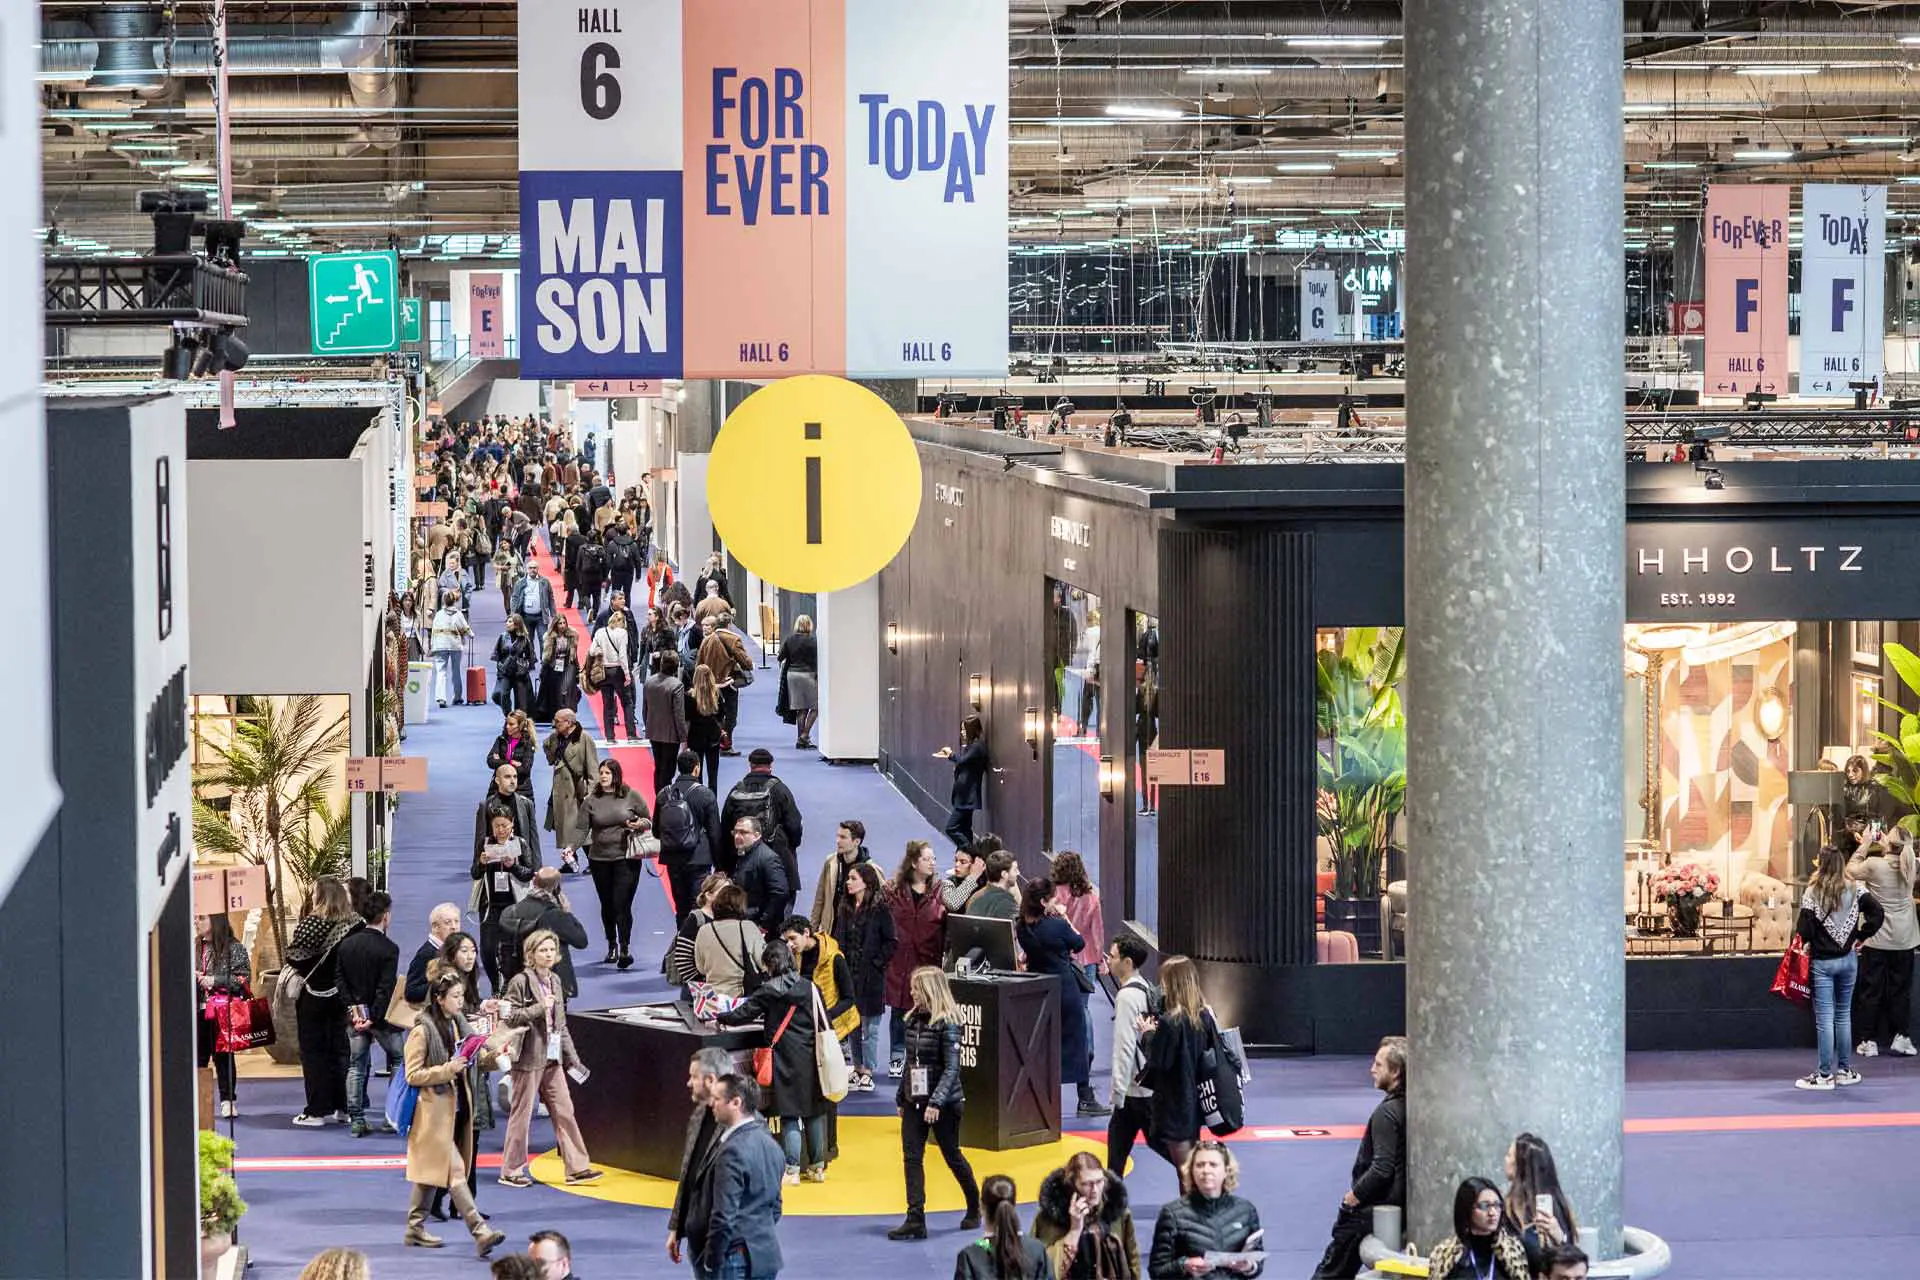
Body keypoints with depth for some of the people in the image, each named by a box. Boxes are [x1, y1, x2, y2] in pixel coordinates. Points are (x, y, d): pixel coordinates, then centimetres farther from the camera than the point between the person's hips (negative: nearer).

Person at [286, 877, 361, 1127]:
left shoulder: (310, 924, -19)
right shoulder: (352, 924, -6)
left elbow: (293, 957, -16)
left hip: (313, 996, -5)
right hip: (340, 995, 5)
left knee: (313, 1052, 4)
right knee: (339, 1050, 15)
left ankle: (316, 1111, 3)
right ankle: (342, 1107, 18)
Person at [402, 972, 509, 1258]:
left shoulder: (459, 1025, 10)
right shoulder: (422, 1032, -12)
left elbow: (480, 1057, 14)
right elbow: (413, 1075, -13)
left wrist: (493, 1055, -8)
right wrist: (447, 1070, -22)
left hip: (457, 1107, 8)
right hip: (435, 1109, -8)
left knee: (432, 1171, 14)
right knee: (455, 1170, -12)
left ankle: (415, 1228, 23)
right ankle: (480, 1231, -19)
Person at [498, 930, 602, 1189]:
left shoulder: (555, 981, 12)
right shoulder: (520, 982, -10)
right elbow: (509, 1017, -14)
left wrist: (571, 1057, 15)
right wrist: (539, 1008, -20)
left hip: (552, 1058, 7)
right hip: (528, 1058, -7)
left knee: (564, 1111, 5)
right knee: (521, 1114, 0)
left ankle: (576, 1168, 7)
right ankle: (510, 1171, 9)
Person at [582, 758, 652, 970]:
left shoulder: (631, 796, 0)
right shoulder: (592, 801, 3)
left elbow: (648, 821, 9)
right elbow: (582, 829, -1)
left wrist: (640, 824, -13)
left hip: (626, 858, -3)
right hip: (599, 859, 3)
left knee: (622, 904, -12)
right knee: (607, 905, 12)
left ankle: (625, 950, -10)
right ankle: (612, 946, 29)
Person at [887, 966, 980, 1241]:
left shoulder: (946, 1025, -15)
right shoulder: (914, 1019, 6)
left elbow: (951, 1068, -19)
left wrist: (936, 1102, -26)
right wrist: (900, 1097, 14)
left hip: (944, 1103, -6)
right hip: (914, 1101, 6)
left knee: (952, 1155, 8)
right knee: (912, 1157, -2)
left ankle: (975, 1207, 29)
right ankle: (915, 1221, -5)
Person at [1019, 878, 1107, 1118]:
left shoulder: (1022, 928, -5)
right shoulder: (1057, 925, -19)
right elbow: (1079, 943, -3)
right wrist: (1064, 918, 3)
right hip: (1064, 988, -5)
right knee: (1077, 1041, 5)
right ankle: (1085, 1098, 9)